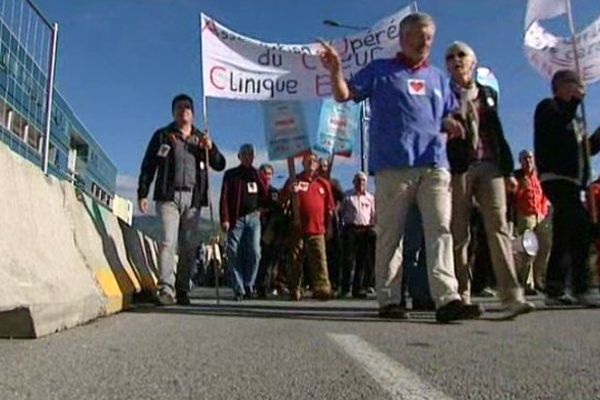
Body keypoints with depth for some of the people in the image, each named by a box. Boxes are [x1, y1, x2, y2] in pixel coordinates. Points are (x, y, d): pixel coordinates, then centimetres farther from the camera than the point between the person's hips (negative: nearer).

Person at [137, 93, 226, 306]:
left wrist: (210, 149, -4)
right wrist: (142, 193, 0)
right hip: (168, 196, -3)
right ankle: (166, 289, -17)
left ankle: (182, 289, 9)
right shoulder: (162, 136, 13)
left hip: (193, 198, 3)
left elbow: (220, 165, 15)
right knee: (168, 242, -14)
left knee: (189, 246, 2)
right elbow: (148, 166, 9)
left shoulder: (201, 138, 20)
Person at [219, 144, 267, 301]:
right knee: (235, 255, -4)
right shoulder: (231, 174, 11)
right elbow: (224, 198, 1)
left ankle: (249, 286, 5)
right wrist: (224, 219, -11)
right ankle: (238, 290, 2)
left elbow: (264, 195, 7)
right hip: (236, 218, -2)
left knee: (254, 253, -7)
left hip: (253, 218, 2)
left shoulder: (256, 175, 20)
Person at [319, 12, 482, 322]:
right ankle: (388, 300, 8)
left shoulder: (437, 78, 24)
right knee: (389, 235, 0)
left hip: (435, 164, 4)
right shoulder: (380, 70, 11)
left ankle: (447, 299, -14)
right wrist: (335, 69, -15)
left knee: (440, 230, -9)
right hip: (393, 165, -4)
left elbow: (447, 116, 29)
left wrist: (450, 124, 5)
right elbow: (344, 94, 5)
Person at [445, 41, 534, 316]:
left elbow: (498, 133, 18)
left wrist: (508, 170, 13)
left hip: (490, 167, 3)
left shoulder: (488, 94, 20)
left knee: (499, 227, -9)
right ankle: (461, 295, 3)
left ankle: (511, 295, -13)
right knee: (459, 233, -2)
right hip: (457, 168, -3)